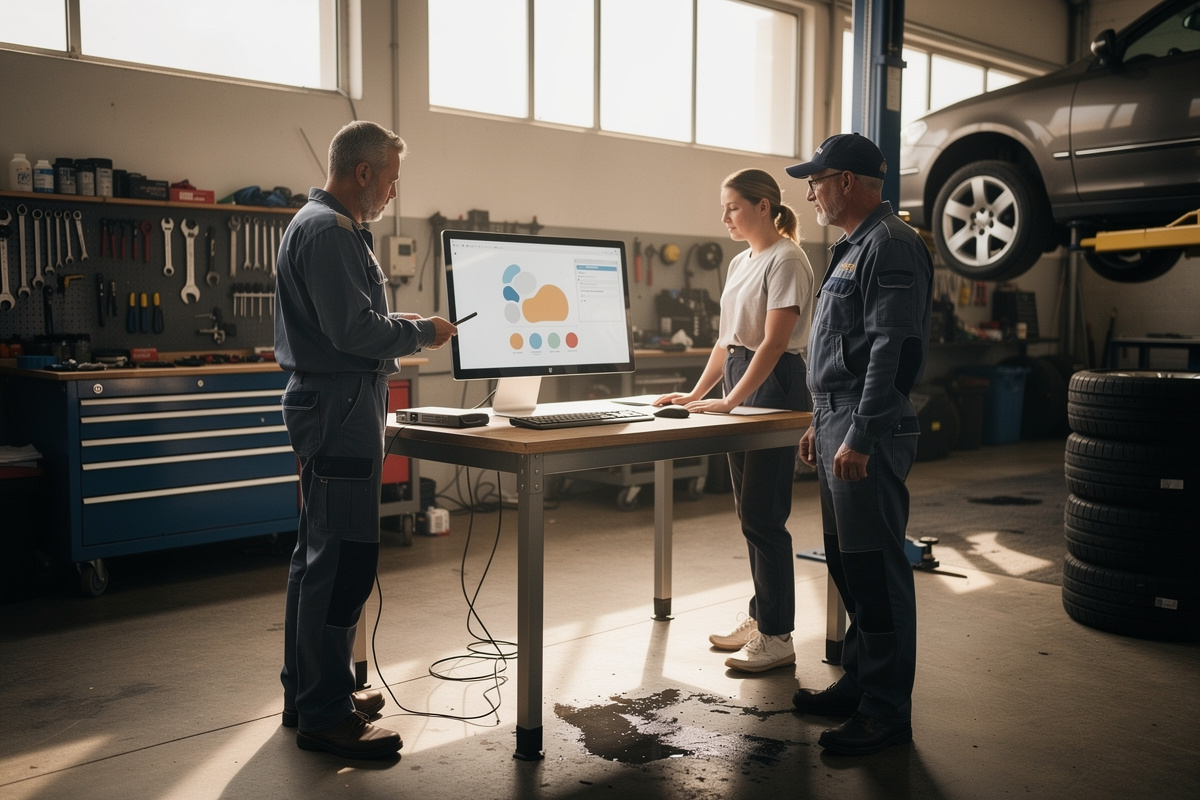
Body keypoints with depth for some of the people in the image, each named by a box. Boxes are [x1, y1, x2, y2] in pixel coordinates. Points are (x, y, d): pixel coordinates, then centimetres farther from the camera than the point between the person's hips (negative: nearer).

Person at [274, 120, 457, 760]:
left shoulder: (325, 225, 19)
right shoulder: (328, 231, -15)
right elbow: (352, 330, -22)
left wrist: (397, 325, 16)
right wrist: (421, 334, -9)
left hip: (329, 405, 12)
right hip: (339, 406, -12)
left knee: (318, 554, 16)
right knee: (343, 558, -8)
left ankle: (307, 692, 27)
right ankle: (325, 716, -1)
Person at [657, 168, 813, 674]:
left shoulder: (785, 260, -11)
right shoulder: (740, 263, 16)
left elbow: (774, 342, -19)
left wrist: (731, 401, -23)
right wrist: (697, 393, 11)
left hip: (773, 385, -9)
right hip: (739, 382, 9)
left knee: (762, 516, -7)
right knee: (750, 513, 12)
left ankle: (776, 637, 1)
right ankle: (760, 616, 23)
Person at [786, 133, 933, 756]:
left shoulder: (890, 247, -13)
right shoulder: (854, 247, 20)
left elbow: (892, 353, -21)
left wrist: (860, 438, -24)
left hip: (868, 431, -11)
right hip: (839, 423, 11)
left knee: (875, 567, -5)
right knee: (846, 562, 16)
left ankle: (887, 711, 4)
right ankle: (859, 682, 28)